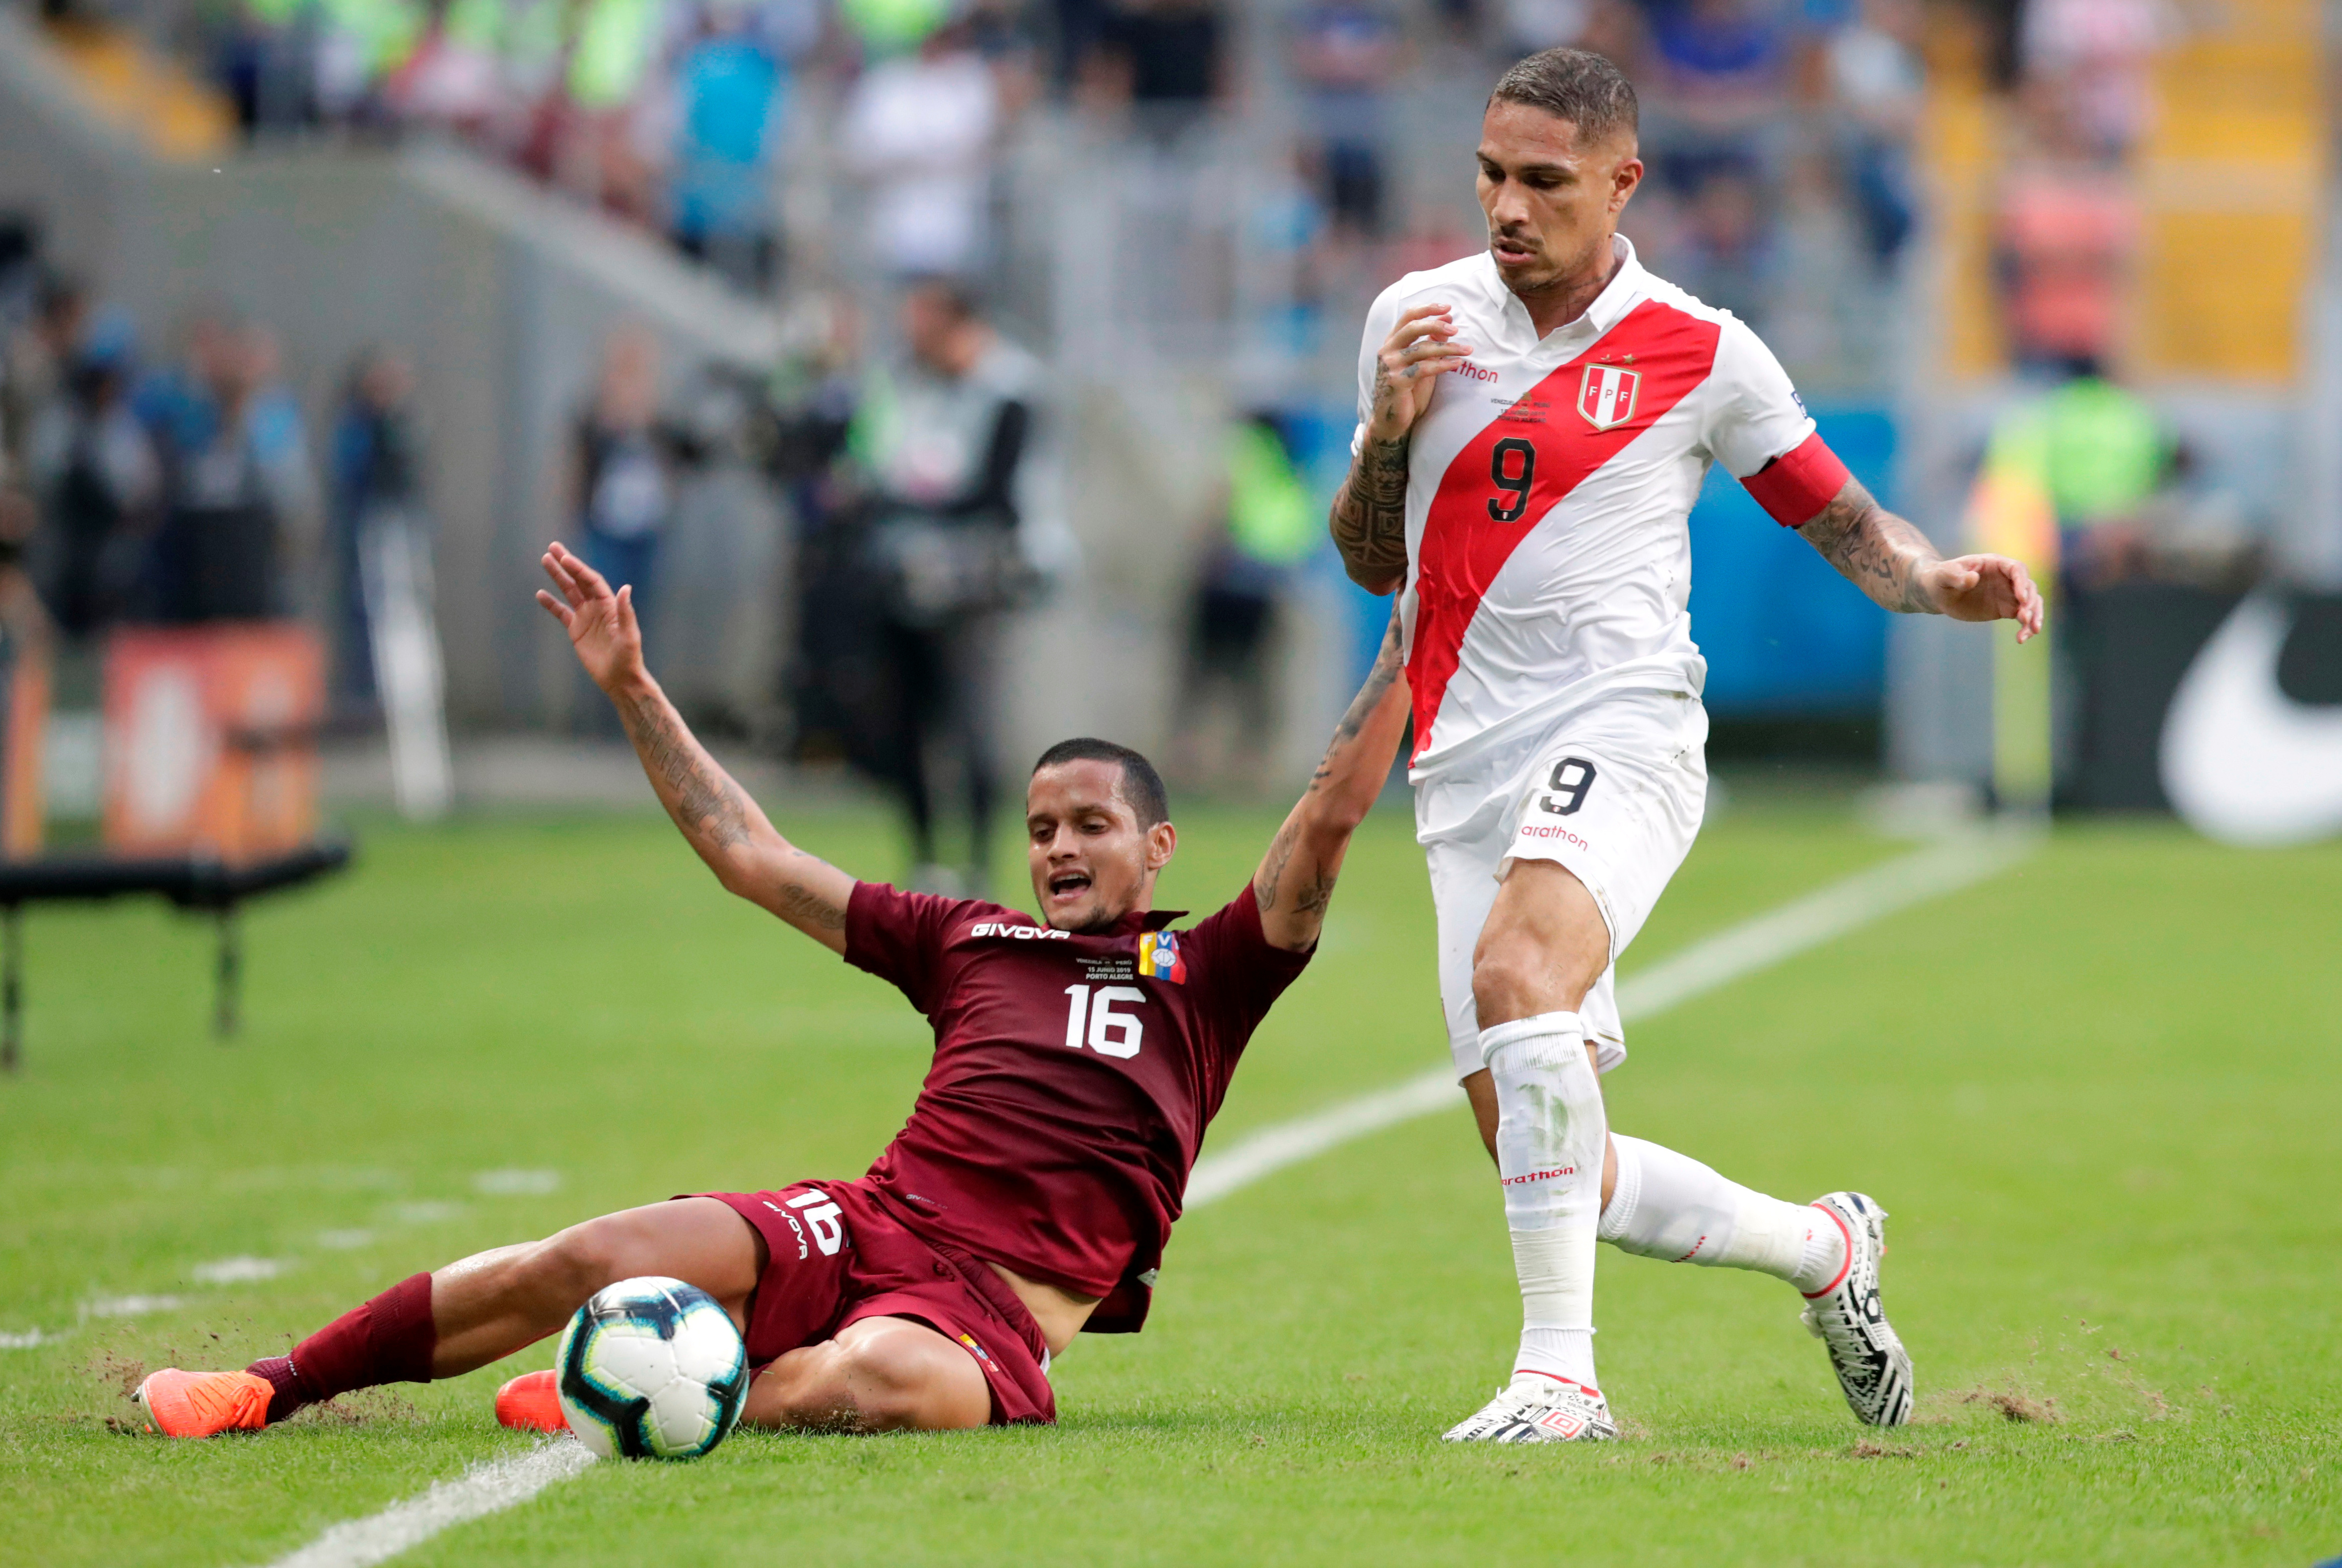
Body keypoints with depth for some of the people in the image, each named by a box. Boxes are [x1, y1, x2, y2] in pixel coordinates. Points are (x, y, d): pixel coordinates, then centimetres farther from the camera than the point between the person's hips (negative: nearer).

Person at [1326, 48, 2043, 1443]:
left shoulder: (1702, 355, 2)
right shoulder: (1418, 318, 11)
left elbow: (1841, 519, 11)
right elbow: (1374, 562, 19)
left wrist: (1941, 583, -9)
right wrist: (1385, 430, -1)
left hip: (1621, 731, -4)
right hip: (1469, 762, 4)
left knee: (1518, 966, -36)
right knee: (1557, 1176, -1)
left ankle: (1560, 1371, -34)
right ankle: (1825, 1248, 26)